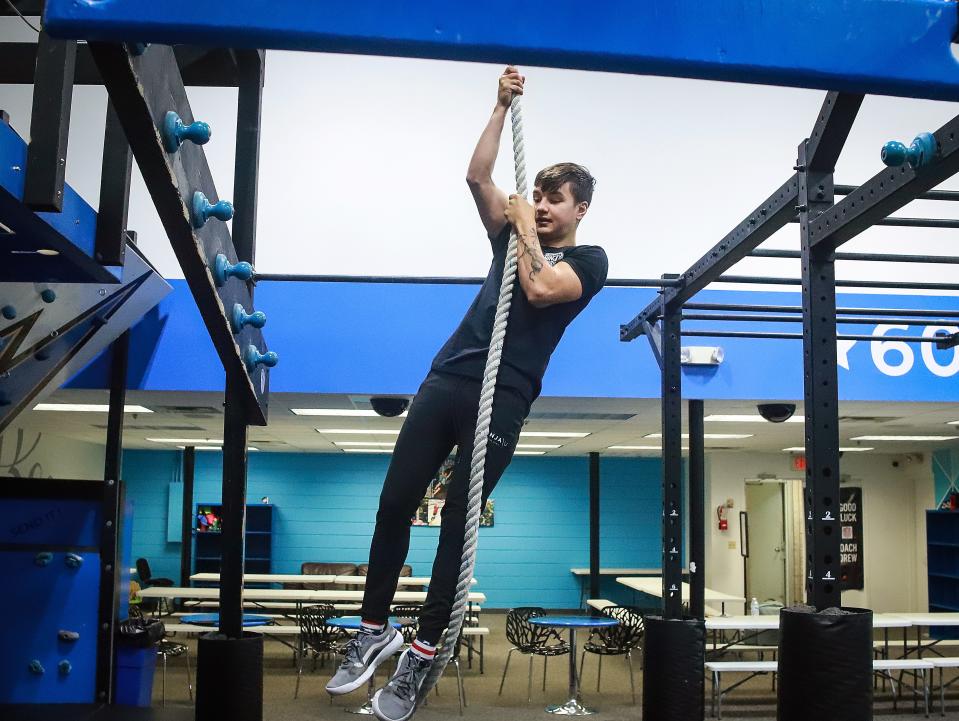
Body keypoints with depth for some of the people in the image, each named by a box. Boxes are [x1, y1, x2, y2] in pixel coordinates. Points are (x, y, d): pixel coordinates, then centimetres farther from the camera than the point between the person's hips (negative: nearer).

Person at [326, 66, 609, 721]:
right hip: (445, 380, 5)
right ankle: (376, 631, 15)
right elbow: (477, 176, 11)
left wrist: (525, 230, 0)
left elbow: (540, 290, -14)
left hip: (501, 400, -5)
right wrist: (503, 105, 8)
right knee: (394, 505, 1)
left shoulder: (589, 260, 6)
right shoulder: (514, 237, 21)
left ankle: (422, 656, 7)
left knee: (458, 525, -4)